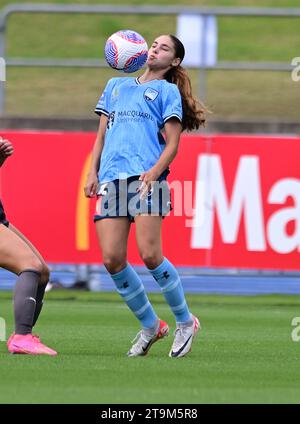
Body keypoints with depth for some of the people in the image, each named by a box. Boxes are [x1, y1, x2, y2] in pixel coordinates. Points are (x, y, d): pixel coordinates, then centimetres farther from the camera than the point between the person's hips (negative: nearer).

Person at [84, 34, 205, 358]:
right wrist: (93, 172, 11)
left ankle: (185, 322, 3)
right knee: (112, 259, -7)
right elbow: (101, 134, 25)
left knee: (150, 255, -15)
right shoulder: (116, 86, 26)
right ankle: (150, 325, 9)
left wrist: (154, 172, -15)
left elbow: (172, 144, 3)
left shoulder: (167, 90, 11)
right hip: (111, 180, 5)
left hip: (146, 178, -5)